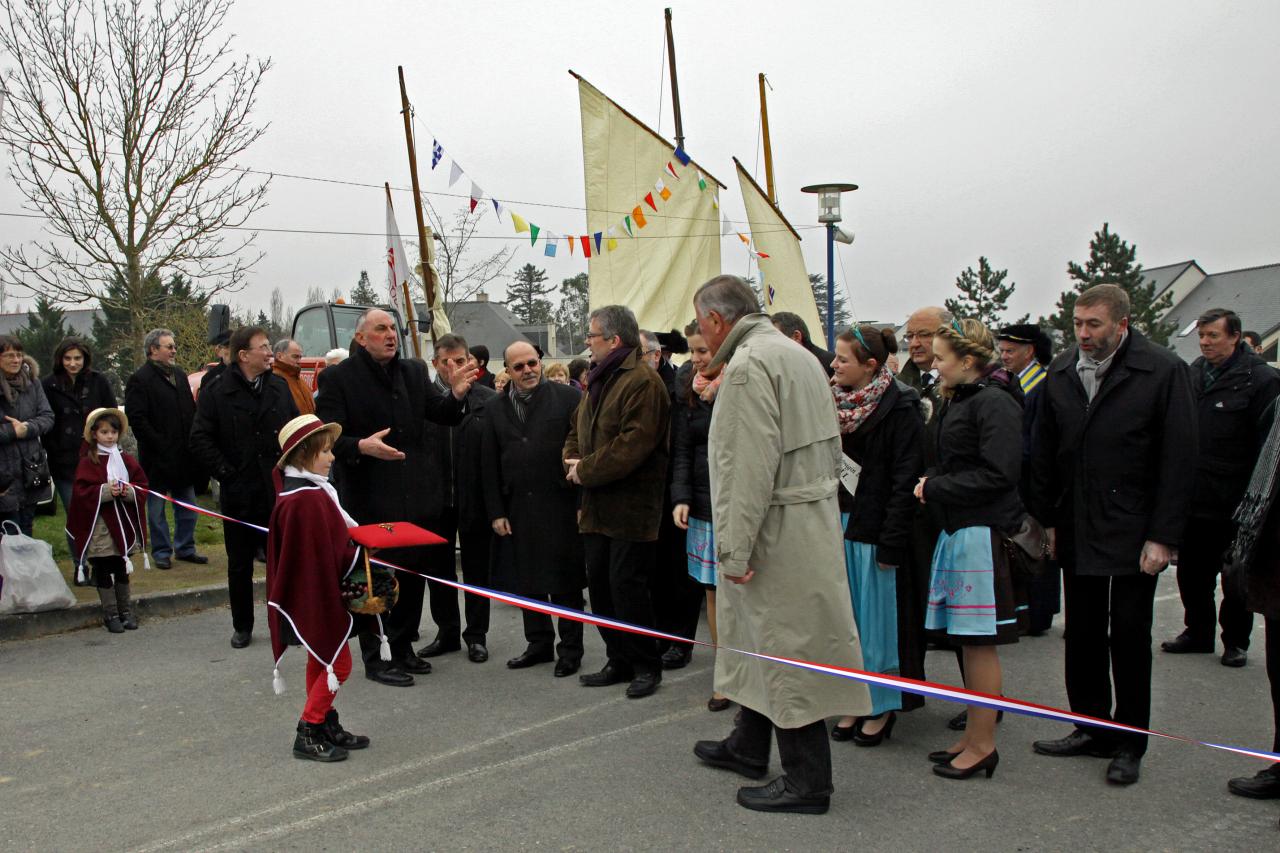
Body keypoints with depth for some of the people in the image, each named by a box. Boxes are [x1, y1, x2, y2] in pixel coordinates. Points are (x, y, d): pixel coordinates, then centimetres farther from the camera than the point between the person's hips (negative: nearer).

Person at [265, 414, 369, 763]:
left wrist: (359, 539, 1)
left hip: (318, 595, 11)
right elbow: (326, 553, -24)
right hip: (316, 594, -11)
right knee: (338, 663, -1)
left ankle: (325, 726, 29)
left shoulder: (311, 491, 9)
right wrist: (361, 550, -12)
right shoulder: (305, 499, -23)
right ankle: (307, 734, 6)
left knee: (322, 661, 18)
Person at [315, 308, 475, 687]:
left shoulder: (414, 371, 9)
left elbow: (442, 414, 4)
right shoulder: (338, 378, -7)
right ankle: (375, 659, 16)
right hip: (370, 499, -6)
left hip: (414, 496, 6)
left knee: (413, 576, 15)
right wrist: (361, 447, -31)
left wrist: (456, 395, -17)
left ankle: (403, 649, 30)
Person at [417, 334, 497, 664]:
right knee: (438, 568, 13)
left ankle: (476, 635, 23)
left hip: (474, 498, -1)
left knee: (476, 568, 10)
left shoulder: (489, 400, -4)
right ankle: (446, 632, 28)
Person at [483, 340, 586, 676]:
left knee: (565, 582, 3)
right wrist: (496, 512, 4)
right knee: (527, 581, 11)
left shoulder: (568, 398, -2)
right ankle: (539, 644, 26)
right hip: (518, 511, 4)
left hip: (561, 507, -4)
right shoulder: (496, 409, 10)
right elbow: (489, 465, 10)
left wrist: (584, 503, -10)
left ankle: (570, 649, 16)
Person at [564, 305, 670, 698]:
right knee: (599, 583, 11)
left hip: (630, 505, -9)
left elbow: (633, 444, -22)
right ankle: (619, 662, 23)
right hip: (598, 504, 9)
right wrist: (573, 460, 1)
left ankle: (646, 666, 10)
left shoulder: (642, 382, -14)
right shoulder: (599, 382, 17)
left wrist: (587, 470, -14)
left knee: (626, 585, -6)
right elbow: (576, 429, 22)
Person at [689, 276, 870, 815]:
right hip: (812, 518, 10)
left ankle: (807, 781, 9)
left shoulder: (748, 365, -16)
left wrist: (734, 548, -19)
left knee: (788, 649, -1)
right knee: (761, 638, 20)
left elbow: (748, 467, -23)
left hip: (780, 531, -10)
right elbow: (830, 448, 19)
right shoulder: (798, 354, 15)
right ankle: (748, 747, 35)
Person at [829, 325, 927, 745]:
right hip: (839, 524, 7)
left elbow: (906, 479, -15)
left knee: (877, 621, 3)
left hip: (876, 531, -6)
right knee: (847, 621, 12)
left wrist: (891, 540, -18)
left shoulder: (900, 409, -12)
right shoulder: (836, 402, 8)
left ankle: (882, 707, 18)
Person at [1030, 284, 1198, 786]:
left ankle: (1128, 744, 19)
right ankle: (1091, 729, 26)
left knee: (1129, 638, 5)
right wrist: (1047, 518, 8)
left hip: (1134, 533, -4)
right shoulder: (1060, 372, 5)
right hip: (1076, 533, 4)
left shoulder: (1163, 372, -8)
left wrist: (1163, 536, -12)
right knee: (1082, 636, 11)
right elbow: (1044, 452, 11)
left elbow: (1179, 459, -9)